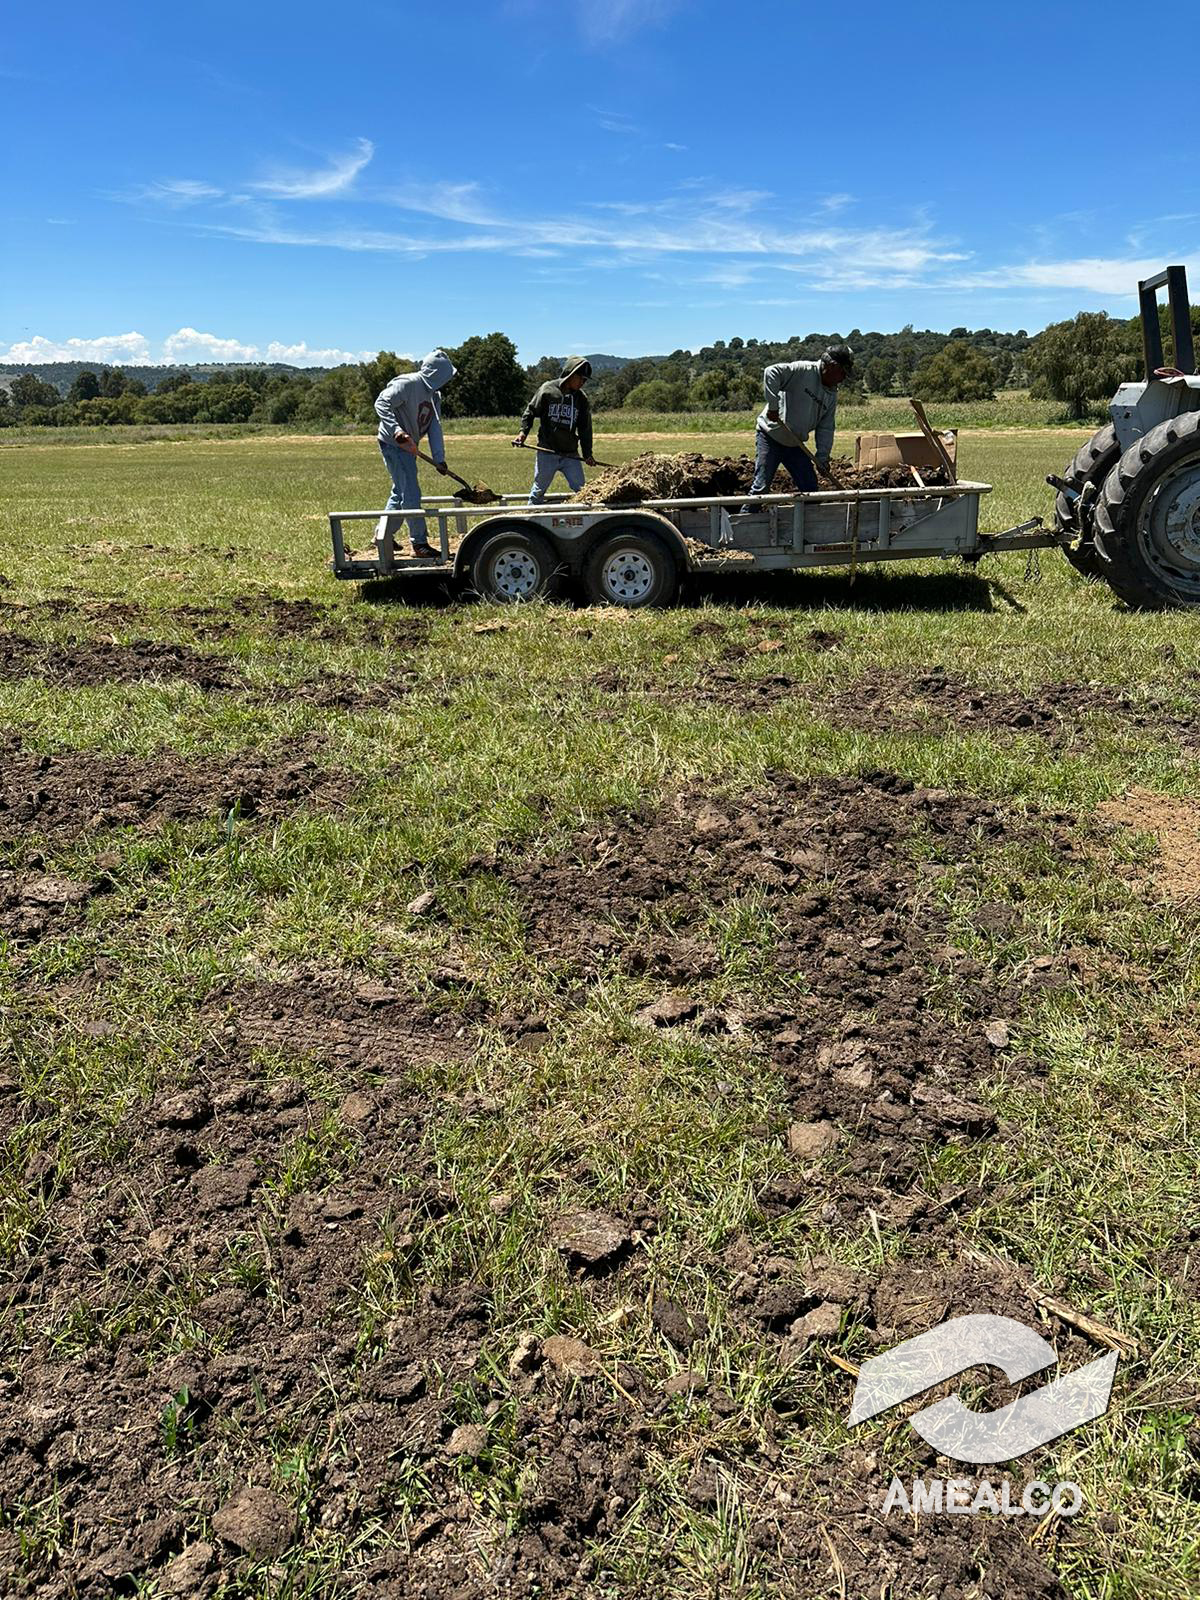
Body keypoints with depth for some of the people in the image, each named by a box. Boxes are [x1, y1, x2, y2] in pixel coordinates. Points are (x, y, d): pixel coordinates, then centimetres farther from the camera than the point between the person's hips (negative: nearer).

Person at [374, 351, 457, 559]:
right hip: (393, 444, -10)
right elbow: (381, 403, -27)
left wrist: (439, 458, -5)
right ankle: (420, 543, -2)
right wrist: (397, 431, -39)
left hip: (409, 447, 10)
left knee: (400, 492, 18)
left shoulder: (435, 395, 8)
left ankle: (383, 534, 30)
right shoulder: (407, 384, -19)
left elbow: (435, 427, 5)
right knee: (411, 494, -8)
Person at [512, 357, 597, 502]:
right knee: (539, 490, 6)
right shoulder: (548, 390, -4)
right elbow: (530, 412, 3)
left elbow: (585, 429, 10)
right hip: (546, 453, -3)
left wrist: (587, 454, 5)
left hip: (571, 455, 3)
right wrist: (523, 432, -10)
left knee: (581, 490, 1)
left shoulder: (582, 399, 5)